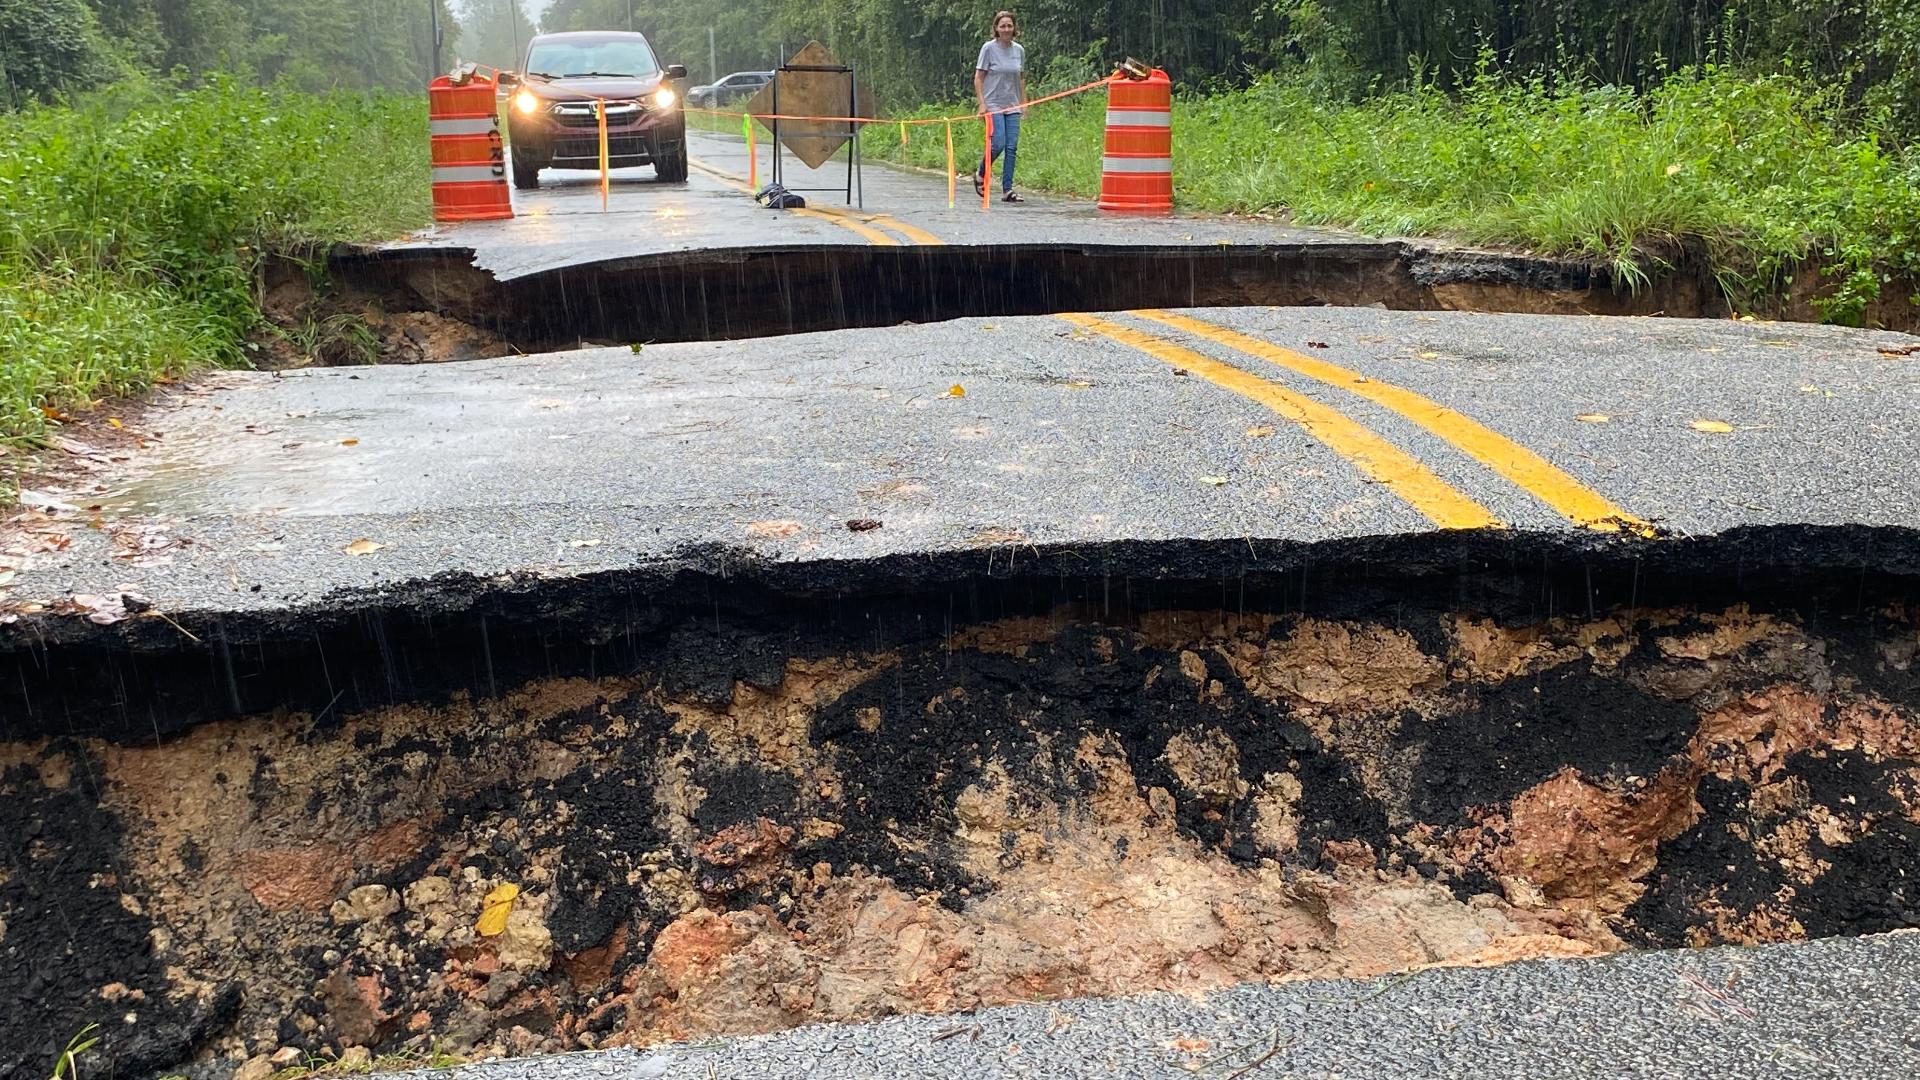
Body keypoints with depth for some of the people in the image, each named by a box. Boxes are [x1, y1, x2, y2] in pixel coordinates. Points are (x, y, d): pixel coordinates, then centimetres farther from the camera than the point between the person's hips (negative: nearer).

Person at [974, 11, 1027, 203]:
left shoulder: (1019, 50, 8)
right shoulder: (989, 48, -4)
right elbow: (978, 78, -4)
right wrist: (982, 103, -12)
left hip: (1012, 107, 4)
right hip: (993, 105, -4)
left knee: (1012, 147, -2)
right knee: (998, 144, -13)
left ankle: (1007, 190, 2)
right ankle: (980, 175, 14)